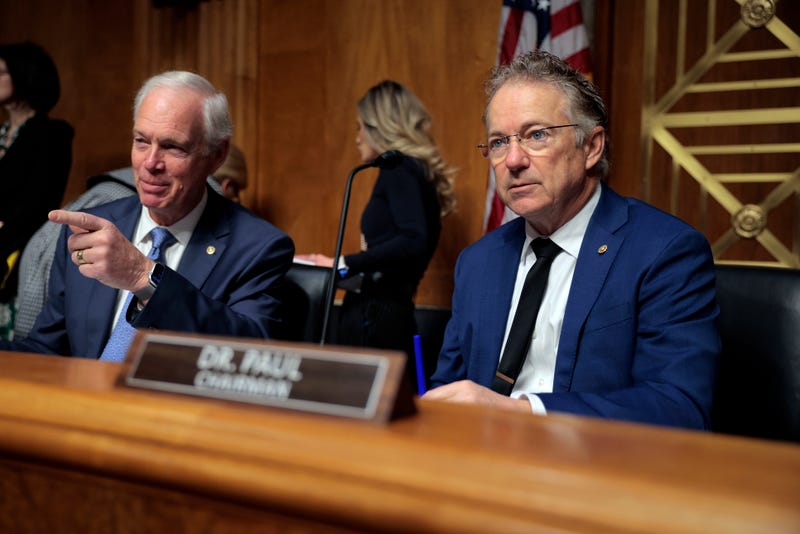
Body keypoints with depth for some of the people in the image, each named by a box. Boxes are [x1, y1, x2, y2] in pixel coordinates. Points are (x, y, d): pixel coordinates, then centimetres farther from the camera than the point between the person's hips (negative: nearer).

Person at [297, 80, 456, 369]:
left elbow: (414, 241, -21)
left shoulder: (399, 169, -7)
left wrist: (345, 264, -16)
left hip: (374, 318, -9)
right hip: (391, 314, 9)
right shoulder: (414, 171, 18)